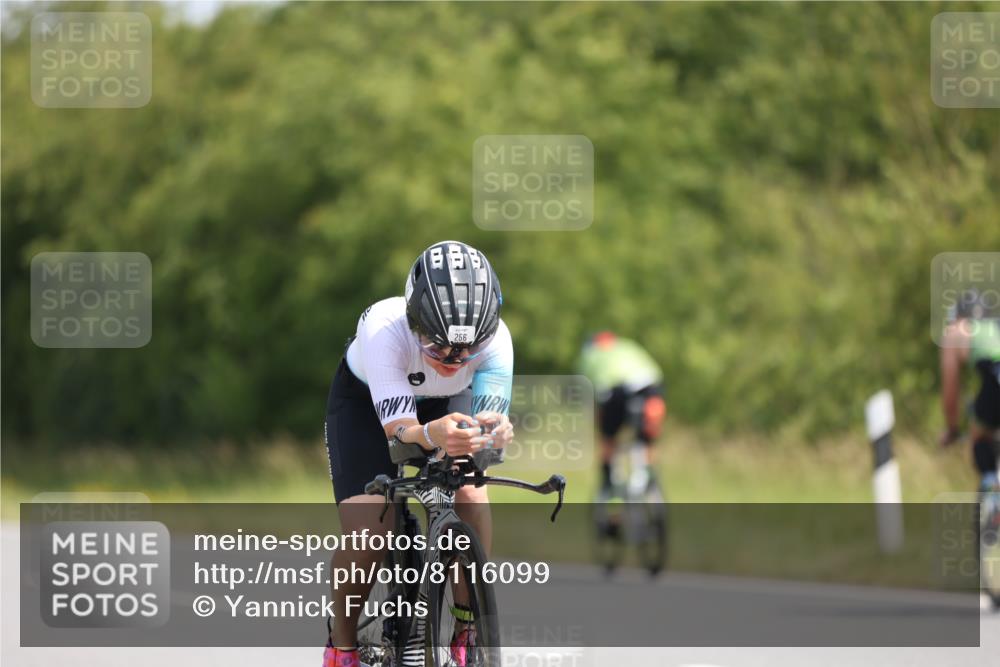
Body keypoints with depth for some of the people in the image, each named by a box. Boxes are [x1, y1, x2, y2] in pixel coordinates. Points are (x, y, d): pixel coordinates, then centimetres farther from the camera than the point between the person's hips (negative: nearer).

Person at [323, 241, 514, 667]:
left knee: (471, 497, -25)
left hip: (446, 404, 2)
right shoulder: (384, 329, -41)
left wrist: (496, 432, -62)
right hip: (366, 402, -2)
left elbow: (492, 415, -36)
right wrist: (432, 436, -69)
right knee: (367, 531, -22)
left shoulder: (495, 339, -33)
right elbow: (398, 428, -46)